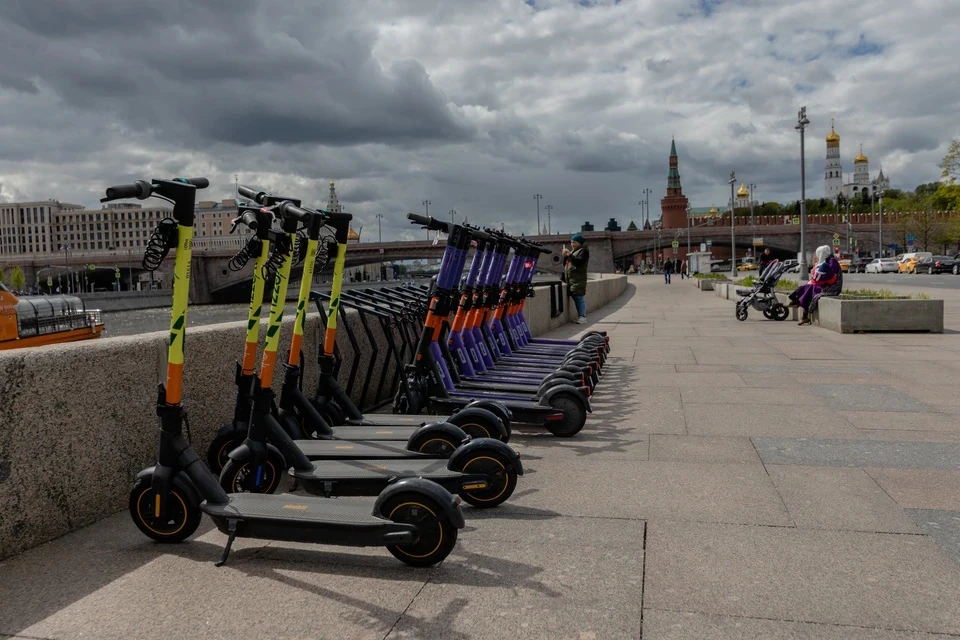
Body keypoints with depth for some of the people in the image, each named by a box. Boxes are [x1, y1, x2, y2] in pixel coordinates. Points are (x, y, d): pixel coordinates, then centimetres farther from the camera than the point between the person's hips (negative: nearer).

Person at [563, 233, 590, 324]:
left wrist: (569, 255, -20)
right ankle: (579, 316, 11)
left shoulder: (583, 251, -2)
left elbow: (579, 262, -18)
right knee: (575, 297, 7)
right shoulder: (573, 251, 23)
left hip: (578, 279, -8)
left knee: (578, 297, -12)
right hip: (570, 278, 8)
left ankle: (582, 316, -11)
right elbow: (565, 264, 21)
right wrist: (565, 256, 3)